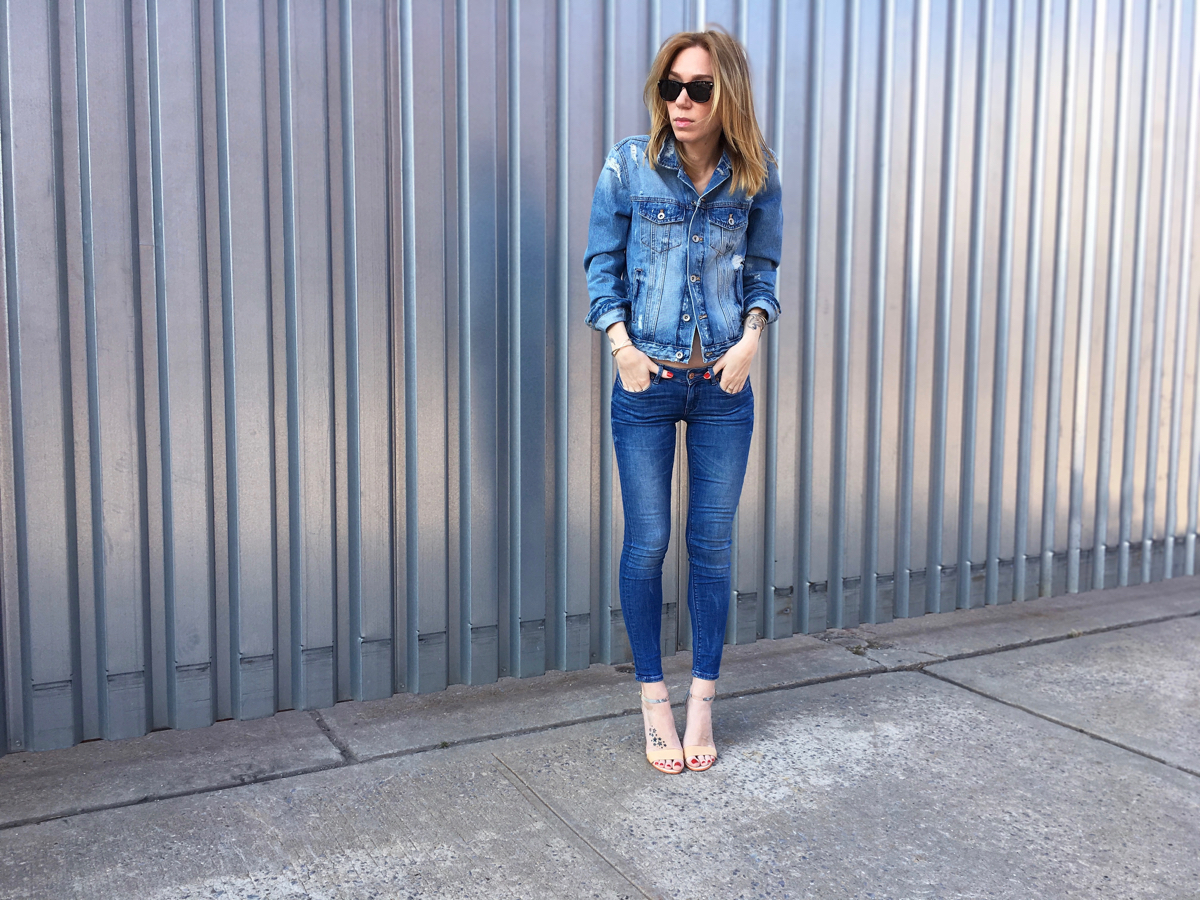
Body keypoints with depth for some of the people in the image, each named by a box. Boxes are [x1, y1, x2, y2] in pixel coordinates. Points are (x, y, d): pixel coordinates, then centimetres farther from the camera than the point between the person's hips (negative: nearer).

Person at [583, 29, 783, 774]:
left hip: (723, 385, 1)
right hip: (646, 382, -1)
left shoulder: (756, 176, 0)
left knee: (713, 544, 7)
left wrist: (751, 337, -7)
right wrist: (621, 344, -10)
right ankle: (654, 703, 19)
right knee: (647, 543, 4)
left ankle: (703, 704, 21)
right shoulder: (630, 165, -4)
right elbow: (602, 262, 2)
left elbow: (762, 270, 9)